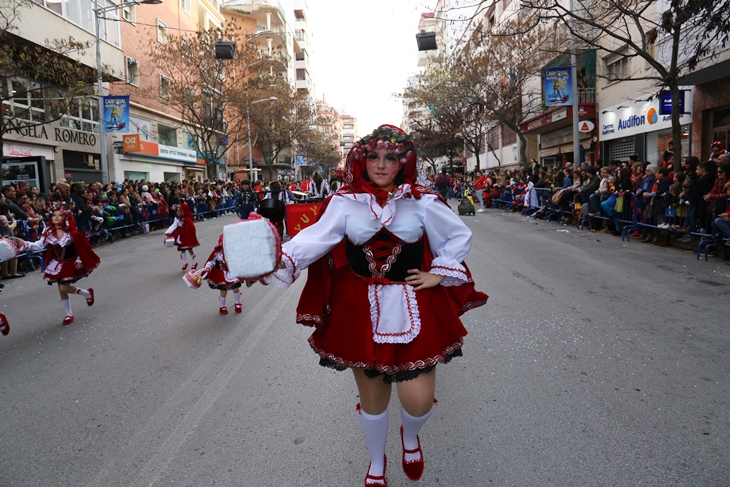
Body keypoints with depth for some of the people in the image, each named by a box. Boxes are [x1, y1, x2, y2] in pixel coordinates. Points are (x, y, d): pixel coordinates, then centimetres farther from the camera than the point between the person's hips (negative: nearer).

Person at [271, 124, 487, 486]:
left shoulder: (422, 201, -1)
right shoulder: (345, 202, -2)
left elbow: (460, 236, 8)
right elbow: (316, 238, -15)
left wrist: (438, 274, 0)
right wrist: (281, 261, -32)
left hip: (414, 309, 0)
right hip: (360, 311, 0)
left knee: (418, 400, -3)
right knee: (372, 398, 14)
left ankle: (410, 437, 38)